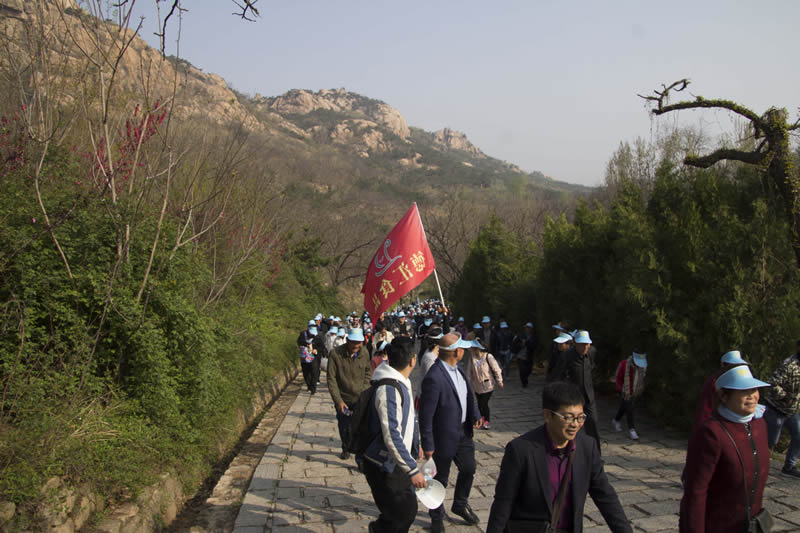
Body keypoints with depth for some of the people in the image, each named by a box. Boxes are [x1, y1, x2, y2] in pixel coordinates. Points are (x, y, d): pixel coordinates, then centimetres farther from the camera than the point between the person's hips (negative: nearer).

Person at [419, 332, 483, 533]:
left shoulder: (457, 369, 0)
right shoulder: (434, 378, -28)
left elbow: (468, 394, 14)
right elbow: (425, 415, -24)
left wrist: (475, 415, 0)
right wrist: (428, 445, -19)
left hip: (463, 433, 8)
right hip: (445, 436, -8)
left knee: (468, 469, 22)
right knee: (440, 478, 11)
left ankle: (460, 505, 48)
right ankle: (437, 516, 34)